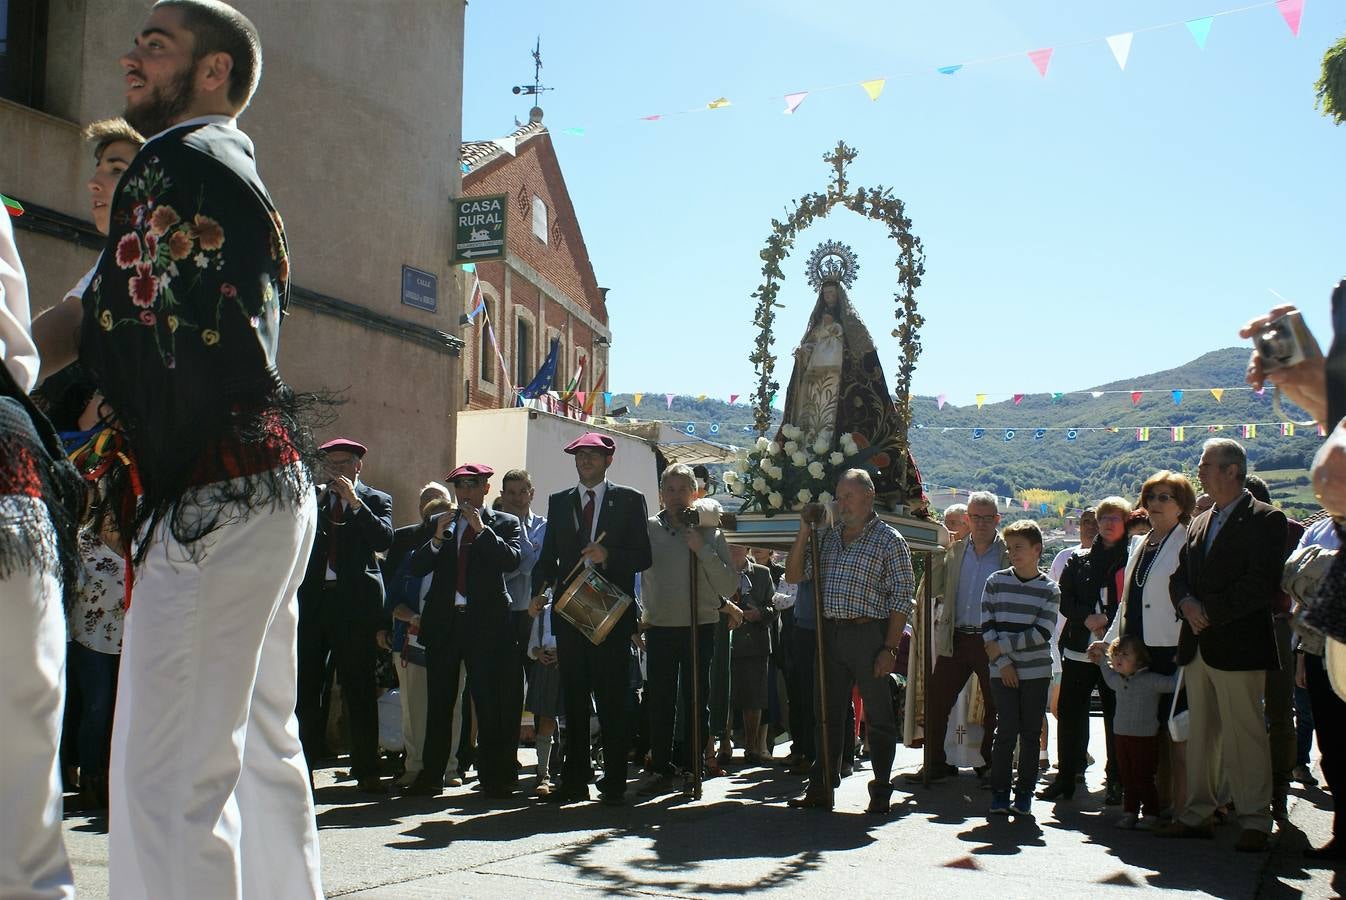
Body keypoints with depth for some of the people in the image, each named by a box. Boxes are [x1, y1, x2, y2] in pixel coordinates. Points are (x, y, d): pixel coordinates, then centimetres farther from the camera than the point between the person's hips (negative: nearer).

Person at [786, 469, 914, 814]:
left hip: (869, 634, -5)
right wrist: (804, 532, 1)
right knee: (828, 713, 9)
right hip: (830, 633, 5)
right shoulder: (828, 537, 14)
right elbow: (793, 576, 13)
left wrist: (890, 649, -13)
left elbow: (902, 598, -7)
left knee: (878, 716, 3)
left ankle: (880, 793, 13)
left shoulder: (888, 540, -3)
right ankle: (821, 789, 17)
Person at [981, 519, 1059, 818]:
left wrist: (1002, 646, -12)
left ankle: (1024, 795, 12)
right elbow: (987, 627, 1)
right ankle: (999, 793, 6)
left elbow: (1041, 634, -8)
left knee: (1030, 733, 3)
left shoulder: (1049, 589, 0)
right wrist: (1002, 662, -8)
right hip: (1003, 670, 0)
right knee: (1007, 731, -3)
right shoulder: (995, 582, 3)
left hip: (1036, 671, 0)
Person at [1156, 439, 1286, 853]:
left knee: (1245, 734, -2)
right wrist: (1187, 604, -6)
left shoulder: (1265, 519, -6)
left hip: (1238, 645, -7)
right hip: (1198, 646, 7)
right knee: (1200, 733, 11)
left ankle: (1255, 821, 6)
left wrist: (1210, 612, -16)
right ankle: (1198, 814, 19)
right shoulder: (1200, 522, 17)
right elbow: (1179, 575, 15)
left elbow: (1262, 584, -16)